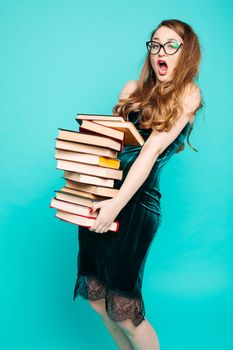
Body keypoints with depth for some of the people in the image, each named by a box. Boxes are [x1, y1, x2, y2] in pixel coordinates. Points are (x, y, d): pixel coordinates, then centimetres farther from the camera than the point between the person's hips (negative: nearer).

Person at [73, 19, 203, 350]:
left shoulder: (188, 93, -2)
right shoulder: (133, 89, 14)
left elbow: (153, 148, -14)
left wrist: (118, 202, -21)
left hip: (137, 201, -5)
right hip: (100, 195, 6)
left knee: (124, 312, -2)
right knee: (97, 300, 10)